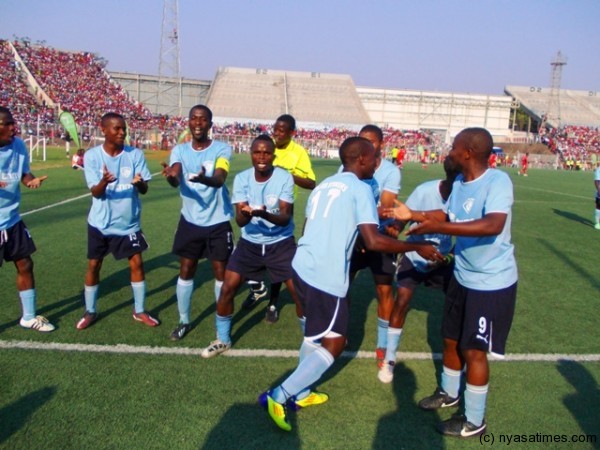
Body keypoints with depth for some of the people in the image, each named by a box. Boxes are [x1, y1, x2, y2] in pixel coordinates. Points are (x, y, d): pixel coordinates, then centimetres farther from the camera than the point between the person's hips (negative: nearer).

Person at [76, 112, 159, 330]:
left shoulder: (135, 154, -7)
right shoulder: (92, 155, -9)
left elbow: (144, 189, -9)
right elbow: (95, 192, -13)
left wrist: (139, 182, -34)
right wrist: (104, 181, -36)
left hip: (129, 222, 1)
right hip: (101, 223, 0)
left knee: (137, 263, 2)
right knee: (94, 265, 8)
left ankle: (139, 310, 18)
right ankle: (90, 312, 26)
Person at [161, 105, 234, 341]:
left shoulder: (222, 148, -10)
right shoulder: (179, 150, -1)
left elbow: (220, 179, -28)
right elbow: (176, 181, -20)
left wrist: (205, 179, -52)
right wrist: (171, 175, -44)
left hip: (218, 222, -2)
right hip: (190, 221, 3)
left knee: (221, 272, 6)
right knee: (186, 271, 9)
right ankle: (183, 321, 26)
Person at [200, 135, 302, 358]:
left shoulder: (285, 178, -15)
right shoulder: (241, 178, -9)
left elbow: (285, 218, -22)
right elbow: (239, 220, -15)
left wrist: (264, 214, -42)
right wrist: (246, 214, -39)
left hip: (281, 243, -2)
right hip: (249, 243, 2)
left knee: (298, 291, -7)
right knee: (227, 288, -1)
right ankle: (222, 340, 21)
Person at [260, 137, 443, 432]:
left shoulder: (324, 185, 16)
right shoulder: (360, 189, -9)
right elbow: (374, 241, -18)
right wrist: (417, 248, -7)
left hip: (302, 267, 9)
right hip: (326, 278, -8)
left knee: (315, 334, 25)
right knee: (333, 344, 6)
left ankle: (300, 393, 34)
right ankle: (278, 396, 5)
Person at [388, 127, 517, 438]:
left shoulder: (497, 181, -25)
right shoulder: (459, 182, -1)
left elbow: (493, 225, -40)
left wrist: (437, 228, -42)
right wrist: (412, 214, 7)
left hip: (492, 282, -8)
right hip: (462, 276, 8)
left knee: (474, 350, 2)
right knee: (451, 339, 20)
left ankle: (474, 422, 21)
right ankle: (449, 393, 45)